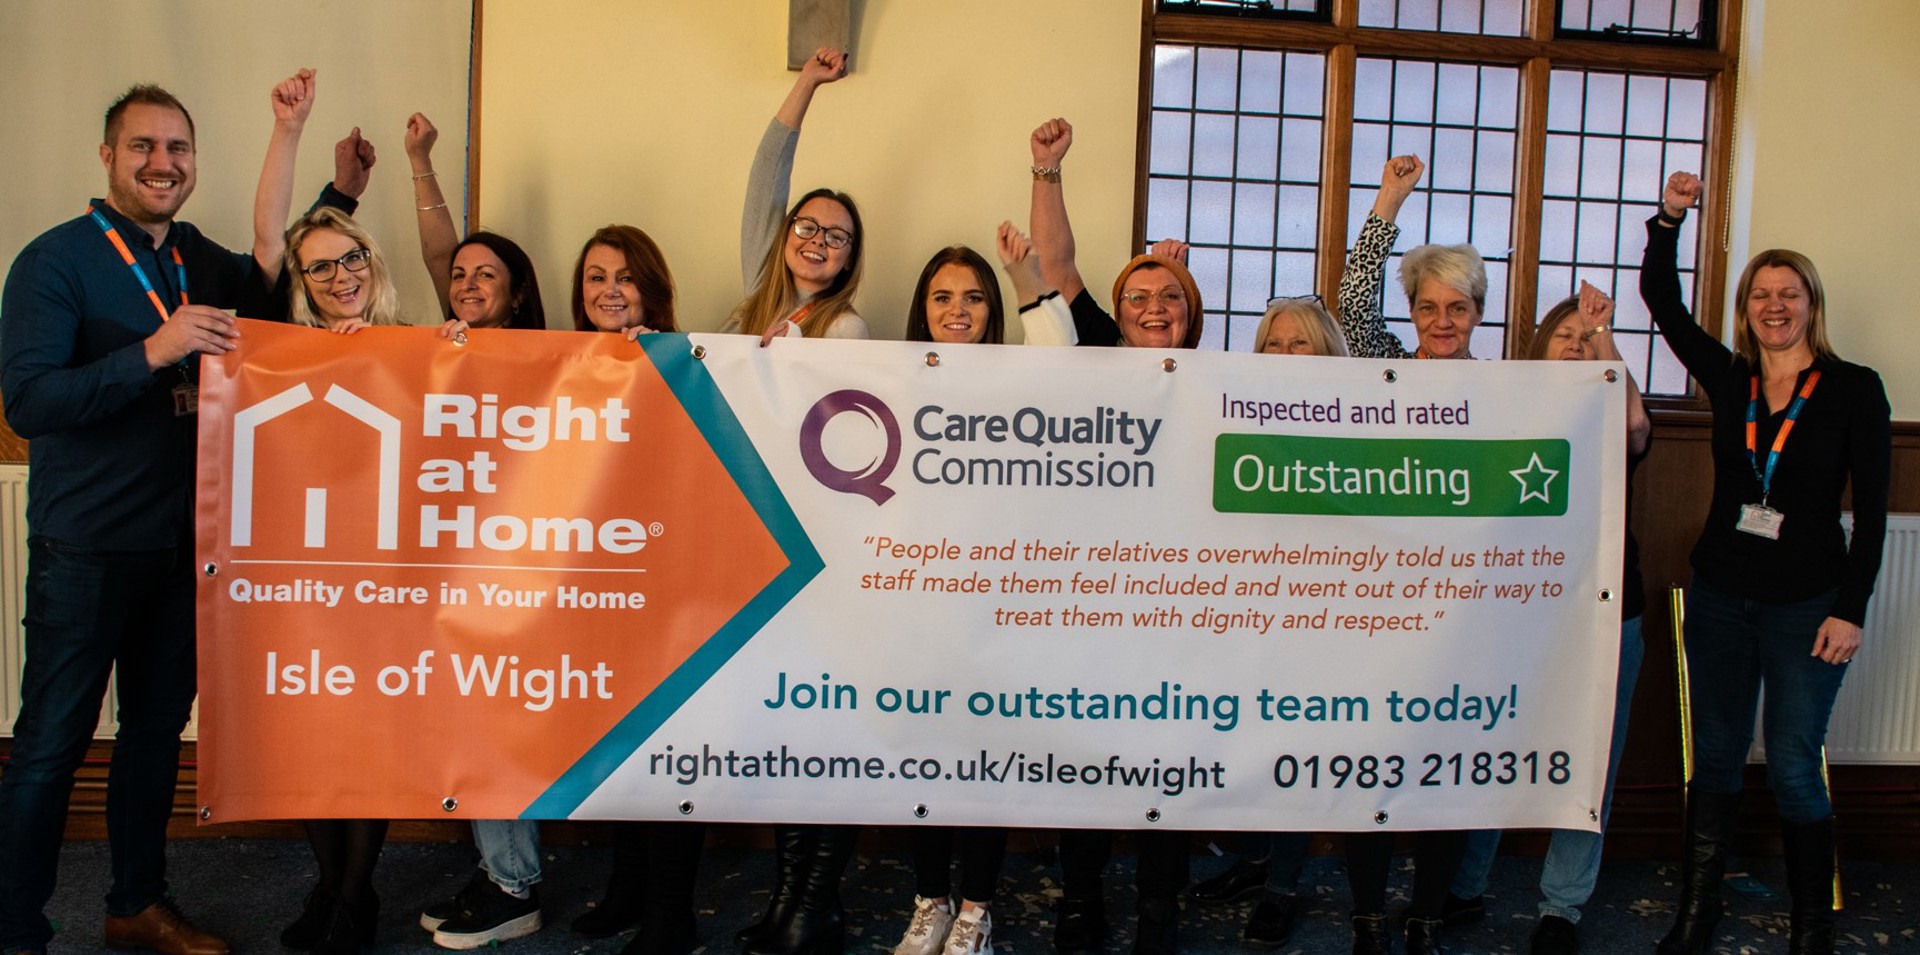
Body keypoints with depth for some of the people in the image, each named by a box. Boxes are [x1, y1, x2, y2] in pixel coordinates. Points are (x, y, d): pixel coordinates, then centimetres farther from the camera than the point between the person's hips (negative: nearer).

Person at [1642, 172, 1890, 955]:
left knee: (1793, 766, -1)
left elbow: (1871, 507, -5)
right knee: (1715, 756, 10)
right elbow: (1663, 304, 0)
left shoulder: (1854, 389, -4)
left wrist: (1850, 609, -10)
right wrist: (1669, 220, -11)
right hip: (1719, 596, 3)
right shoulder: (1728, 379, 4)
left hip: (1806, 604, -3)